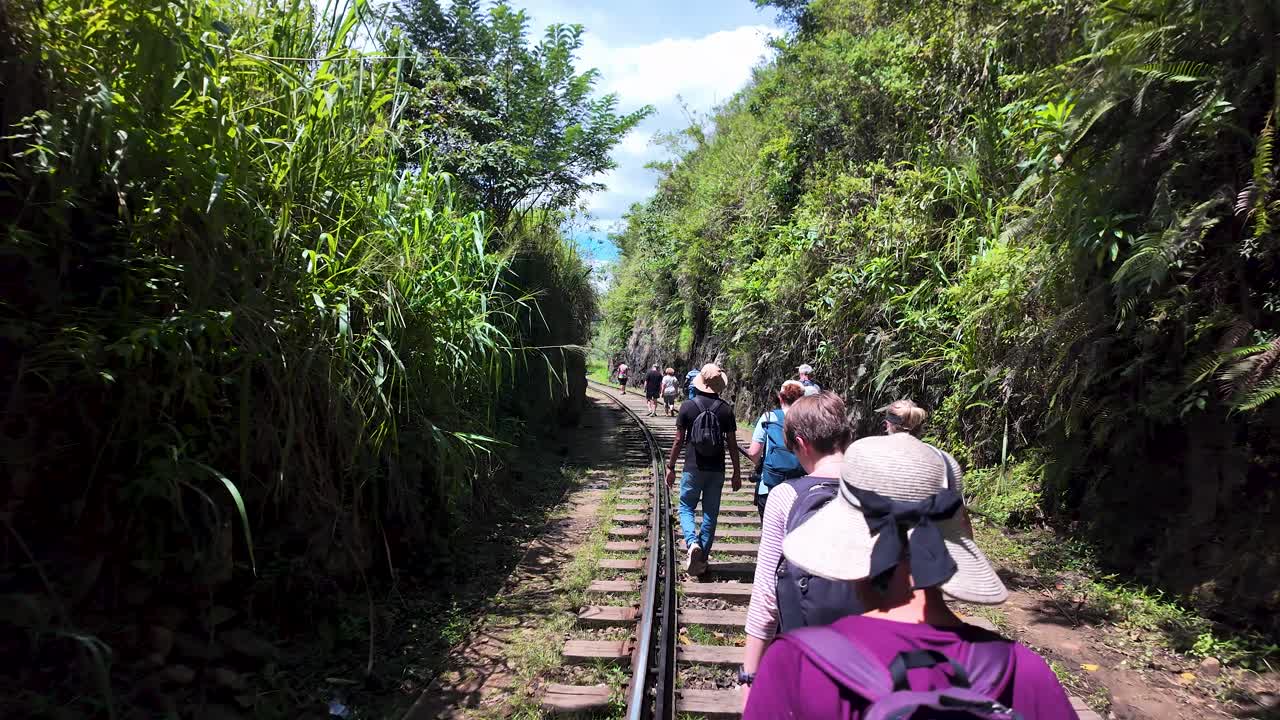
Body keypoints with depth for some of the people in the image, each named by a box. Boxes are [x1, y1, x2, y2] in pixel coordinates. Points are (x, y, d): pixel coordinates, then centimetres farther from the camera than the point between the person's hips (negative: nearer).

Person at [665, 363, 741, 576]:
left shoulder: (687, 407, -8)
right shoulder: (726, 409, -5)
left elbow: (679, 441, -5)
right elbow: (732, 444, -1)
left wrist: (670, 466, 7)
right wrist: (737, 472, 9)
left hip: (693, 468, -1)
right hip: (716, 470, 1)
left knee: (686, 507, 14)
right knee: (710, 513, 11)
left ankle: (692, 542, -12)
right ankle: (702, 559, 17)